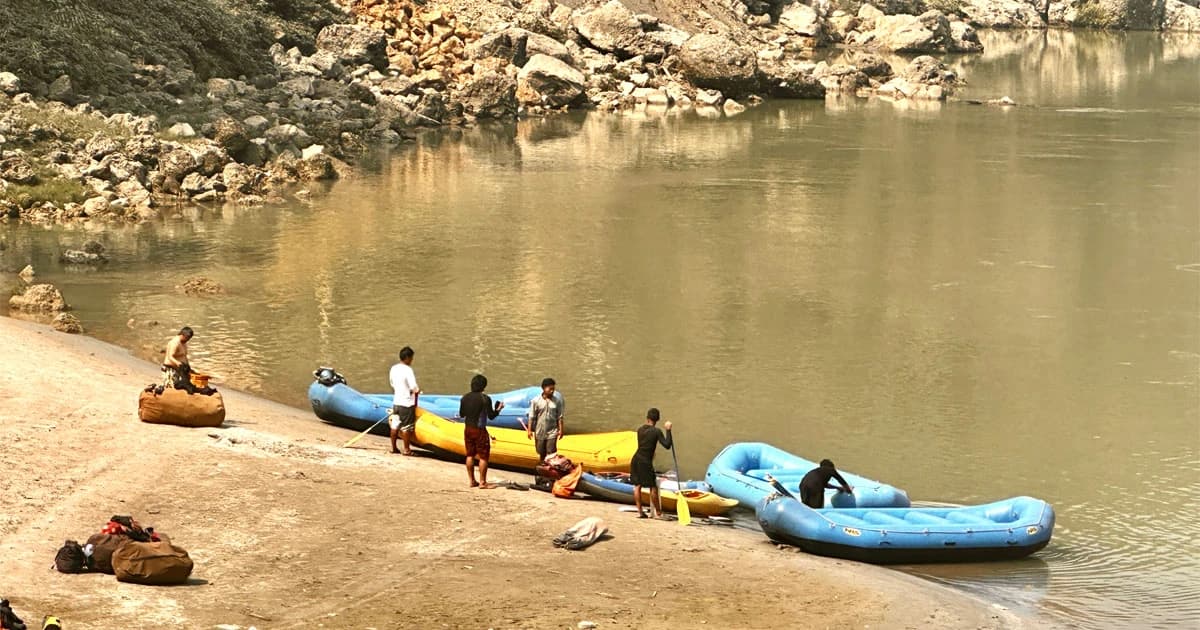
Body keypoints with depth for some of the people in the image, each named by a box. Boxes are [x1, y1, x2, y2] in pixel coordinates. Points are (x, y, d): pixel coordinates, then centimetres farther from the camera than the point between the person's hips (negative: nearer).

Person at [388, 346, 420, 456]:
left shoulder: (393, 369, 3)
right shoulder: (408, 370, -19)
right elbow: (415, 389, -21)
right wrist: (417, 391, 0)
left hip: (396, 402, 7)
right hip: (407, 403, -7)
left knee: (394, 425, 14)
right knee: (406, 428, 2)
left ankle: (393, 447, 21)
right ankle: (406, 449, 8)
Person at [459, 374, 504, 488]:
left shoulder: (465, 398, 1)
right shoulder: (485, 398, -15)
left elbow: (461, 414, 10)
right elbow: (491, 416, -12)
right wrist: (498, 409, 5)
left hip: (468, 429, 6)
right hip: (480, 430, -6)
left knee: (470, 455, 14)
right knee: (483, 456, 2)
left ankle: (471, 480, 19)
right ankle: (482, 482, 2)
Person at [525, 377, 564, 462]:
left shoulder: (557, 401, -6)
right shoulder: (536, 401, -9)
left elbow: (559, 417, -1)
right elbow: (532, 417, -4)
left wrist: (560, 429, -3)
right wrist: (529, 430, -5)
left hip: (552, 432, -1)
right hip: (540, 432, 1)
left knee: (551, 454, -6)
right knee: (541, 454, 15)